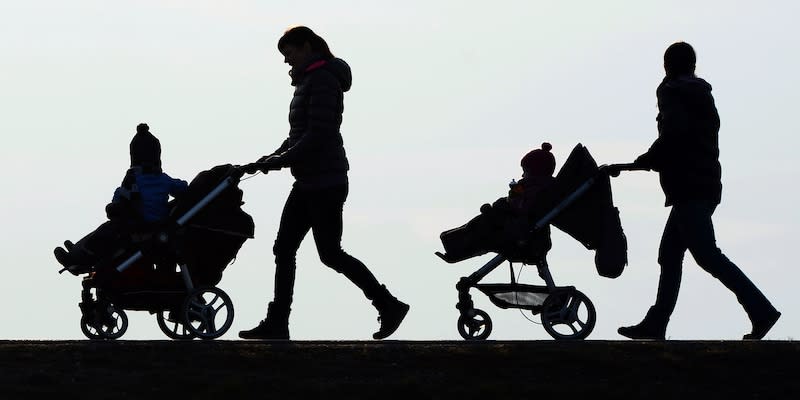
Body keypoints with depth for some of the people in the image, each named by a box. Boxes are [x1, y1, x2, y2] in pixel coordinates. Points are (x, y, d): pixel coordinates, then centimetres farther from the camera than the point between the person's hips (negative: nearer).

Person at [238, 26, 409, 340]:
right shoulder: (308, 81, 16)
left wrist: (281, 160, -20)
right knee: (284, 248, 6)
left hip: (325, 181, -10)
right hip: (308, 182, 10)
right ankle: (276, 324, 8)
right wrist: (275, 156, 7)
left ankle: (389, 306, 3)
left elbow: (318, 134, -22)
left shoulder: (323, 80, -15)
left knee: (330, 254, -5)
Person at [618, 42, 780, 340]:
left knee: (707, 254, -15)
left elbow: (674, 133, -21)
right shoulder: (703, 95, 20)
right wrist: (657, 160, 17)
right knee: (670, 255, 12)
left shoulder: (672, 92, -6)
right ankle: (655, 325, 13)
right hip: (706, 184, 10)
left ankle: (761, 309, -23)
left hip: (689, 189, -10)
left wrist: (647, 160, -10)